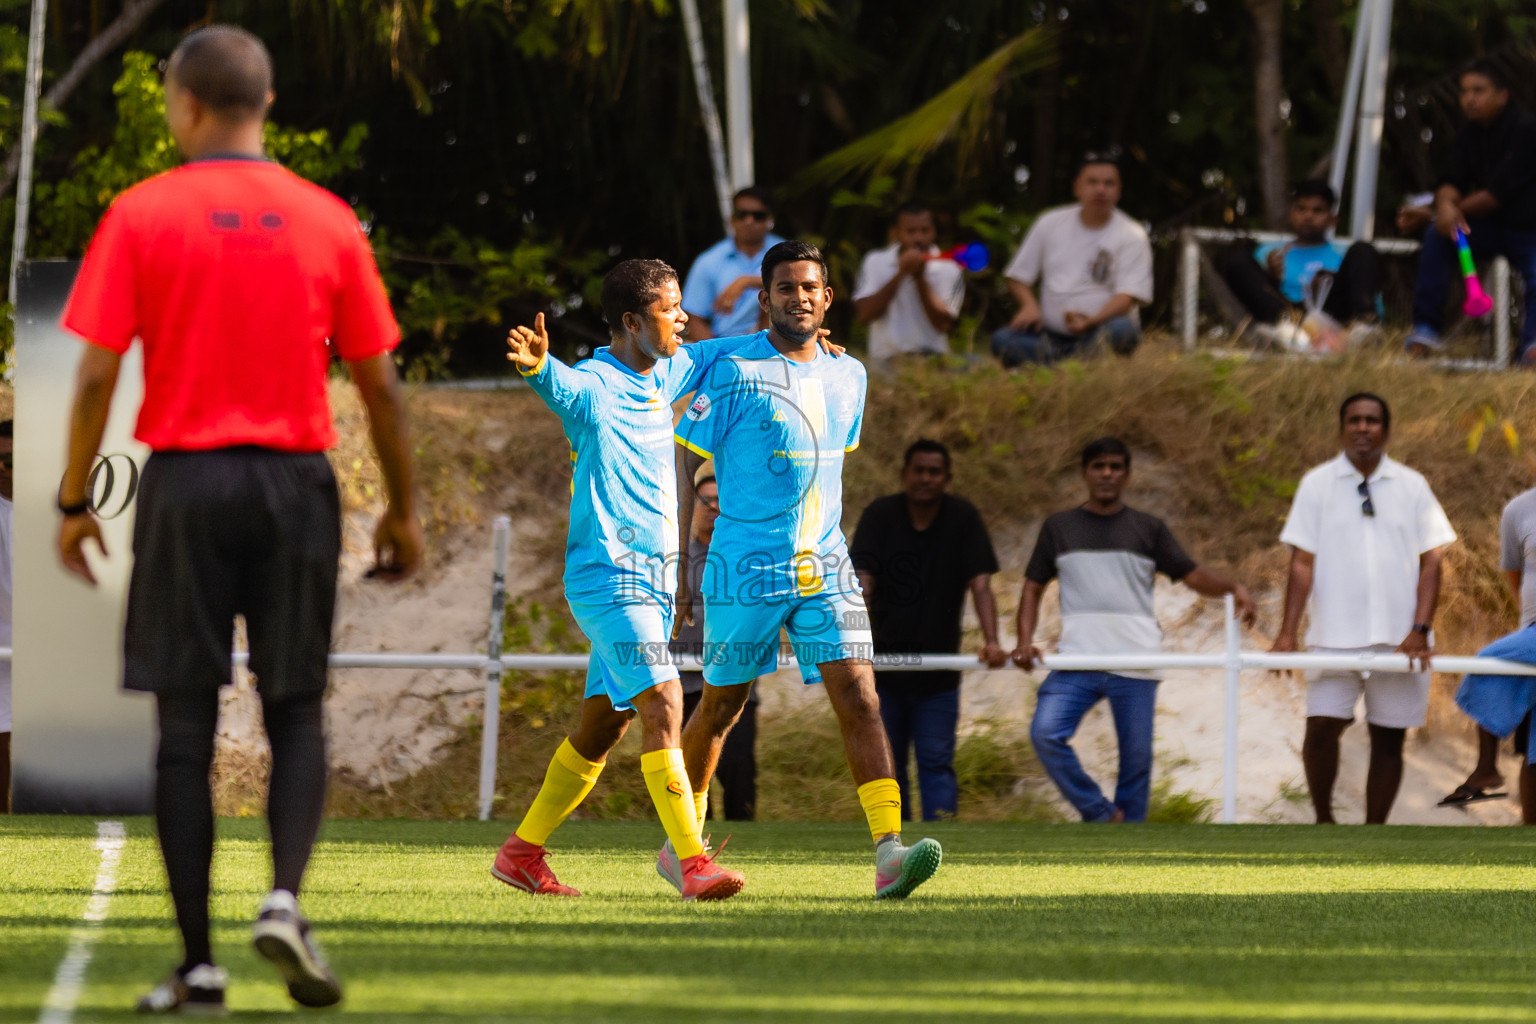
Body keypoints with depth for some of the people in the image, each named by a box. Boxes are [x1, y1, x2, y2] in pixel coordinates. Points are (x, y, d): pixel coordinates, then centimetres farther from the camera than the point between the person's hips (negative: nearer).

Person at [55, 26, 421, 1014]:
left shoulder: (141, 215, -3)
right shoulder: (328, 221, 2)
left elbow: (97, 375, -6)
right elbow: (380, 382, 4)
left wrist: (75, 502, 4)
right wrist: (403, 509, 14)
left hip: (186, 486, -1)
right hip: (297, 485, 1)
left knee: (186, 726, 4)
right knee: (296, 712, 12)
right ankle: (286, 896, -12)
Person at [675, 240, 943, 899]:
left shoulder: (848, 376, 10)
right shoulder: (733, 373, -8)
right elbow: (682, 464, -5)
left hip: (825, 569, 4)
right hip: (743, 571, -4)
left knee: (859, 696, -12)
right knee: (722, 706, 9)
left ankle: (889, 853, -22)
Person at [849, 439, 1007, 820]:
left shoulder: (963, 518, -5)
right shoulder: (880, 515, -5)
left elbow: (980, 585, -13)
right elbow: (862, 584, -14)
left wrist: (991, 642, -28)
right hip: (884, 659, 1)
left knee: (936, 762, -7)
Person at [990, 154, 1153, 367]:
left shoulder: (1131, 235, 2)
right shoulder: (1050, 223, 13)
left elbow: (1129, 295, -9)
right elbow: (1017, 276, 17)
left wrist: (1092, 320, -29)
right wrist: (1029, 305, -6)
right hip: (1050, 332, 3)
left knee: (1121, 329, -38)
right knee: (1003, 339, -26)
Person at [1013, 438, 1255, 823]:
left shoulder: (1148, 530, 10)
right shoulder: (1059, 528, 12)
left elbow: (1193, 576, 8)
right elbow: (1034, 588, 15)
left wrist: (1232, 587, -12)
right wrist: (1025, 641, -1)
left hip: (1136, 666, 0)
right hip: (1077, 661, 0)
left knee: (1136, 760, 0)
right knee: (1046, 733, -21)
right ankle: (1100, 814, -6)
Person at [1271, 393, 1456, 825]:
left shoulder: (1411, 486, 5)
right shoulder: (1318, 483, 3)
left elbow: (1431, 561, 3)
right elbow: (1302, 562, 0)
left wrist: (1420, 630, -8)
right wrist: (1287, 633, -9)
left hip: (1399, 640, 1)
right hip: (1335, 638, -1)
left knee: (1389, 738, 4)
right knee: (1321, 727, -11)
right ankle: (1323, 821, 9)